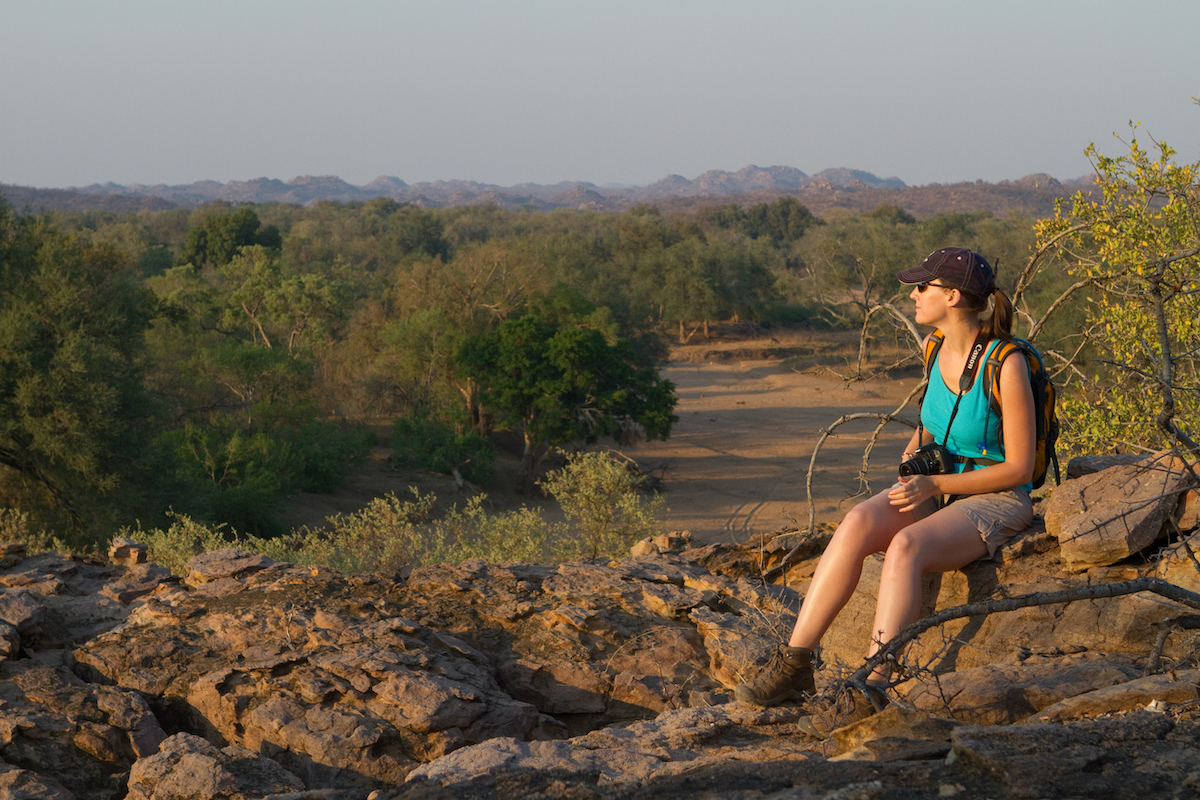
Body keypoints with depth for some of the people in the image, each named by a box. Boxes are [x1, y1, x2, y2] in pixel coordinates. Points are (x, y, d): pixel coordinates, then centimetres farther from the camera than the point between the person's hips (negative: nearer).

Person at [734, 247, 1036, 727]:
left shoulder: (1006, 366, -17)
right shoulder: (939, 352, 5)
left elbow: (1018, 468, -15)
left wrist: (933, 485, -18)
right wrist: (915, 452, 2)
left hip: (997, 503, -6)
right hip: (937, 493, 6)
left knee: (905, 546, -36)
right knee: (858, 523, -26)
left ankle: (872, 691, -41)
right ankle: (794, 661, -28)